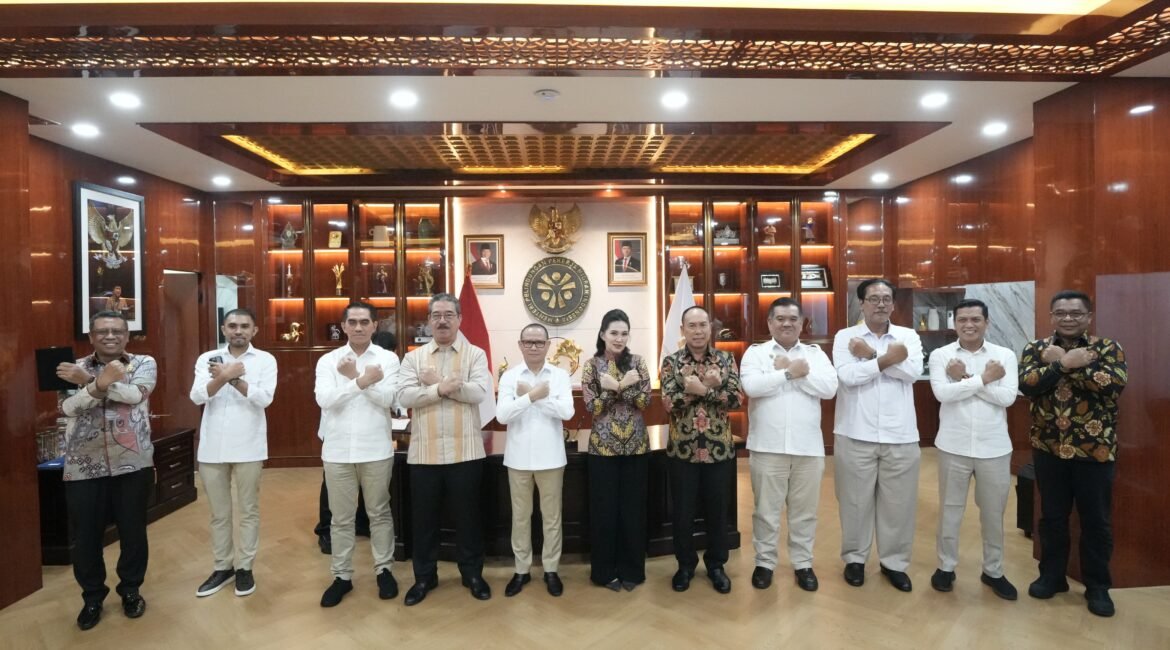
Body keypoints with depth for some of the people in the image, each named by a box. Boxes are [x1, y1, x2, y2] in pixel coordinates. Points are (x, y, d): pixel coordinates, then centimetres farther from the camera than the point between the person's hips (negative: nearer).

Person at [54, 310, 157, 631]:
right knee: (85, 536, 9)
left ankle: (131, 590, 30)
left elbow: (134, 394, -18)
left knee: (133, 531, 10)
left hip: (132, 463, -1)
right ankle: (92, 597, 31)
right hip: (83, 467, 2)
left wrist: (88, 381, -14)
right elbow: (68, 407, -10)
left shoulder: (143, 364, 2)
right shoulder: (75, 368, 6)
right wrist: (100, 383, -27)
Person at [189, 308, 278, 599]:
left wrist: (231, 378, -21)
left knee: (249, 510, 8)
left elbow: (264, 398, -13)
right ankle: (222, 566, 28)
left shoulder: (265, 360, -1)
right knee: (219, 512, 14)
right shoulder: (207, 358, 4)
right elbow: (197, 396, -8)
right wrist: (226, 376, -22)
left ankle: (244, 567, 22)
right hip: (212, 447, 2)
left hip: (248, 447, -2)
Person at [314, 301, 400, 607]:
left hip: (376, 449, -1)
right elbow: (325, 400, -12)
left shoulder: (388, 358, -2)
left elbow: (388, 399, -13)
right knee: (341, 517, 12)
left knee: (379, 512, 12)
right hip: (337, 450, 1)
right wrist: (363, 380, -20)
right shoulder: (328, 361, 2)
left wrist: (354, 378, -17)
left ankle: (384, 570, 27)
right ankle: (342, 576, 26)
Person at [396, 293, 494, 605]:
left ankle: (472, 573, 29)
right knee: (424, 517, 13)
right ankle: (424, 576, 31)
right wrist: (443, 388, -19)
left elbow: (480, 392, -15)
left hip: (464, 451, -1)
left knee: (467, 515, 11)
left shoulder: (475, 354, 1)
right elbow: (404, 396, -9)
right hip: (424, 453, 2)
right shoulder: (413, 357, 5)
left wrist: (437, 382, -13)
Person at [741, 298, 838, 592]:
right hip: (767, 446, -2)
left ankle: (803, 563, 30)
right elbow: (751, 386, -17)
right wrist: (790, 372, -15)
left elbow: (830, 388, -9)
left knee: (805, 510, 13)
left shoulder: (815, 354, 7)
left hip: (808, 446, 2)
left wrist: (791, 369, -13)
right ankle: (764, 562, 25)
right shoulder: (756, 352, 1)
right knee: (766, 509, 10)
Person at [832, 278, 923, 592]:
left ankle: (894, 562, 29)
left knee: (899, 502, 11)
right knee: (855, 500, 9)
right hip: (856, 434, -2)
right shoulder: (845, 337, 0)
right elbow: (847, 375, -15)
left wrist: (871, 354, -13)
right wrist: (888, 358, -15)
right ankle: (854, 558, 27)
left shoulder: (909, 336, 6)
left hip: (900, 436, 2)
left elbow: (913, 371, -12)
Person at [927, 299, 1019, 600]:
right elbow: (943, 393, -18)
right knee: (950, 509, 12)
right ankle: (946, 566, 27)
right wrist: (983, 378, -15)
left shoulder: (1005, 355, -1)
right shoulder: (940, 355, -4)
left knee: (993, 512, 14)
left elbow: (1008, 397, -13)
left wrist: (965, 379, -15)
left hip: (994, 447, 1)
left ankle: (993, 571, 33)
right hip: (954, 446, -1)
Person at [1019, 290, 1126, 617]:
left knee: (1096, 520, 10)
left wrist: (1061, 362, -21)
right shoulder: (1035, 349, 2)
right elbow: (1026, 384, -14)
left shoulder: (1108, 348, -2)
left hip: (1095, 450, -1)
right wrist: (1066, 363, -23)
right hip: (1049, 448, 1)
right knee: (1052, 516, 13)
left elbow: (1115, 384, -20)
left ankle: (1097, 586, 26)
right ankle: (1051, 576, 28)